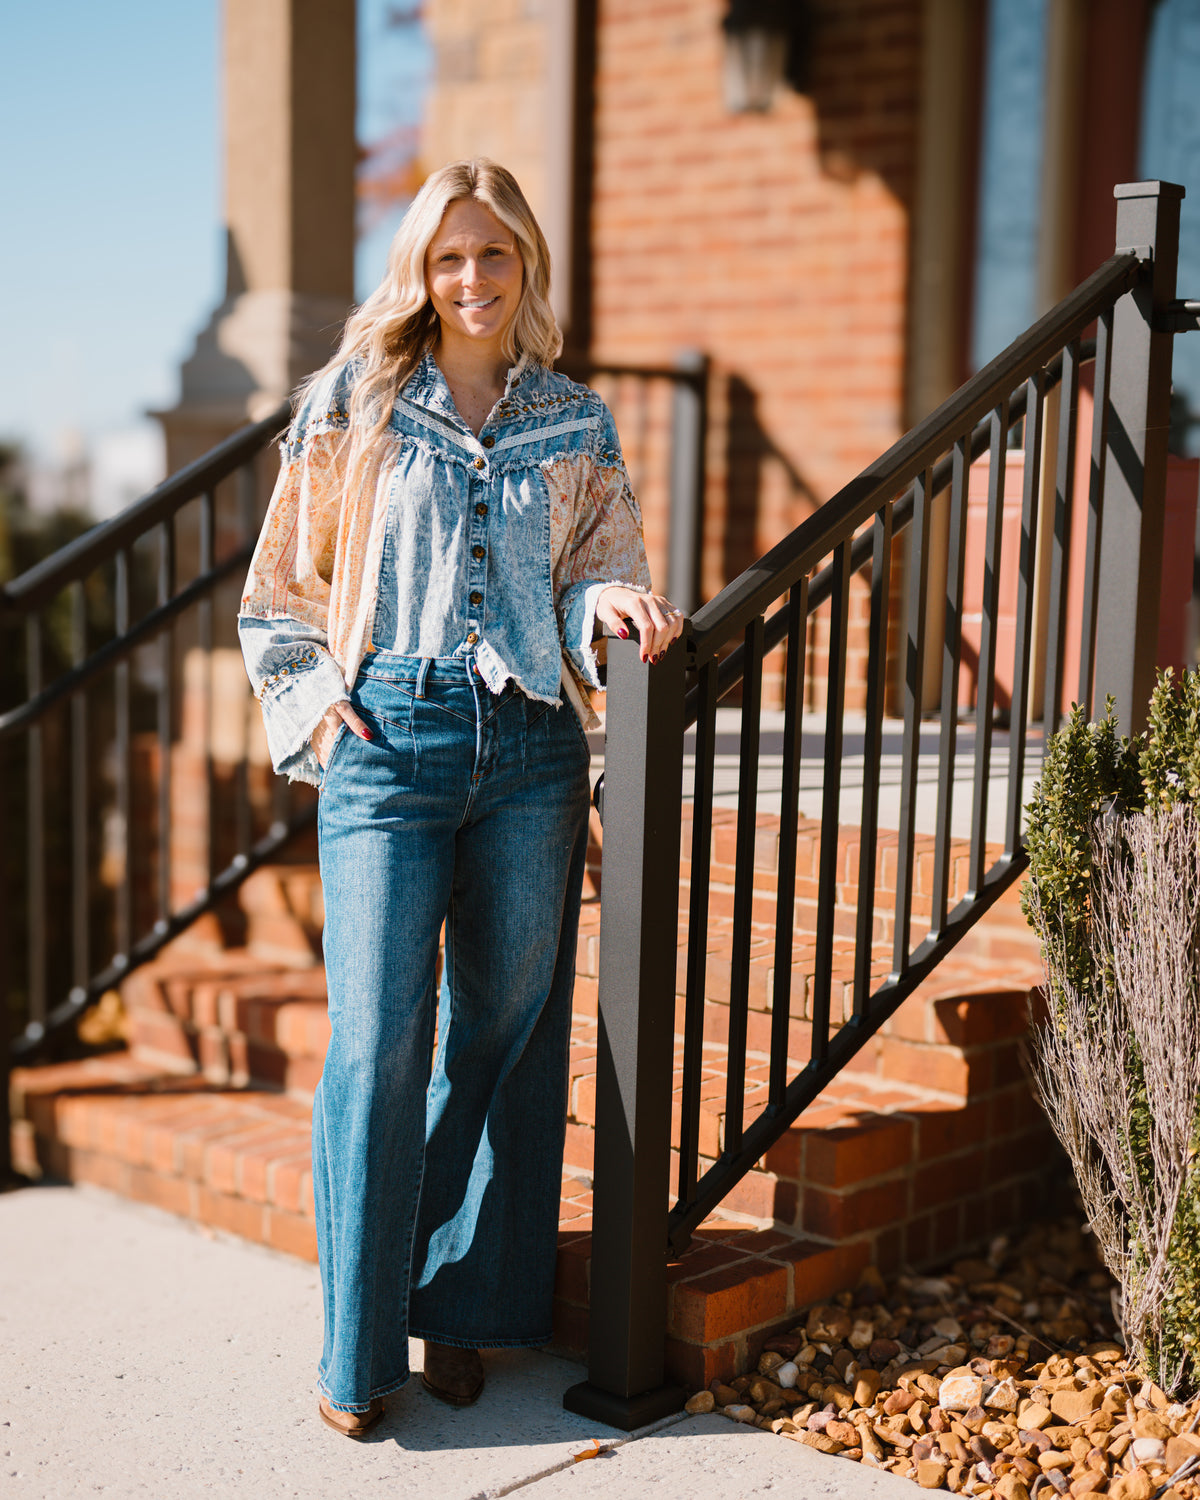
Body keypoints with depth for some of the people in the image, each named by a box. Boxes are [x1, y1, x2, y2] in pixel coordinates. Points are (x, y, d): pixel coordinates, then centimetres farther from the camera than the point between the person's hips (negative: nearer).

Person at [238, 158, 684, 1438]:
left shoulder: (575, 426, 13)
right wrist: (314, 704, 0)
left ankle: (464, 1308, 23)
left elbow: (594, 567, 12)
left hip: (529, 751, 3)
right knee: (376, 1040, -6)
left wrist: (616, 602, -10)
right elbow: (281, 583, 10)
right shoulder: (354, 404, 7)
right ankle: (358, 1345, 8)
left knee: (505, 1032, 7)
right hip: (388, 739, -2)